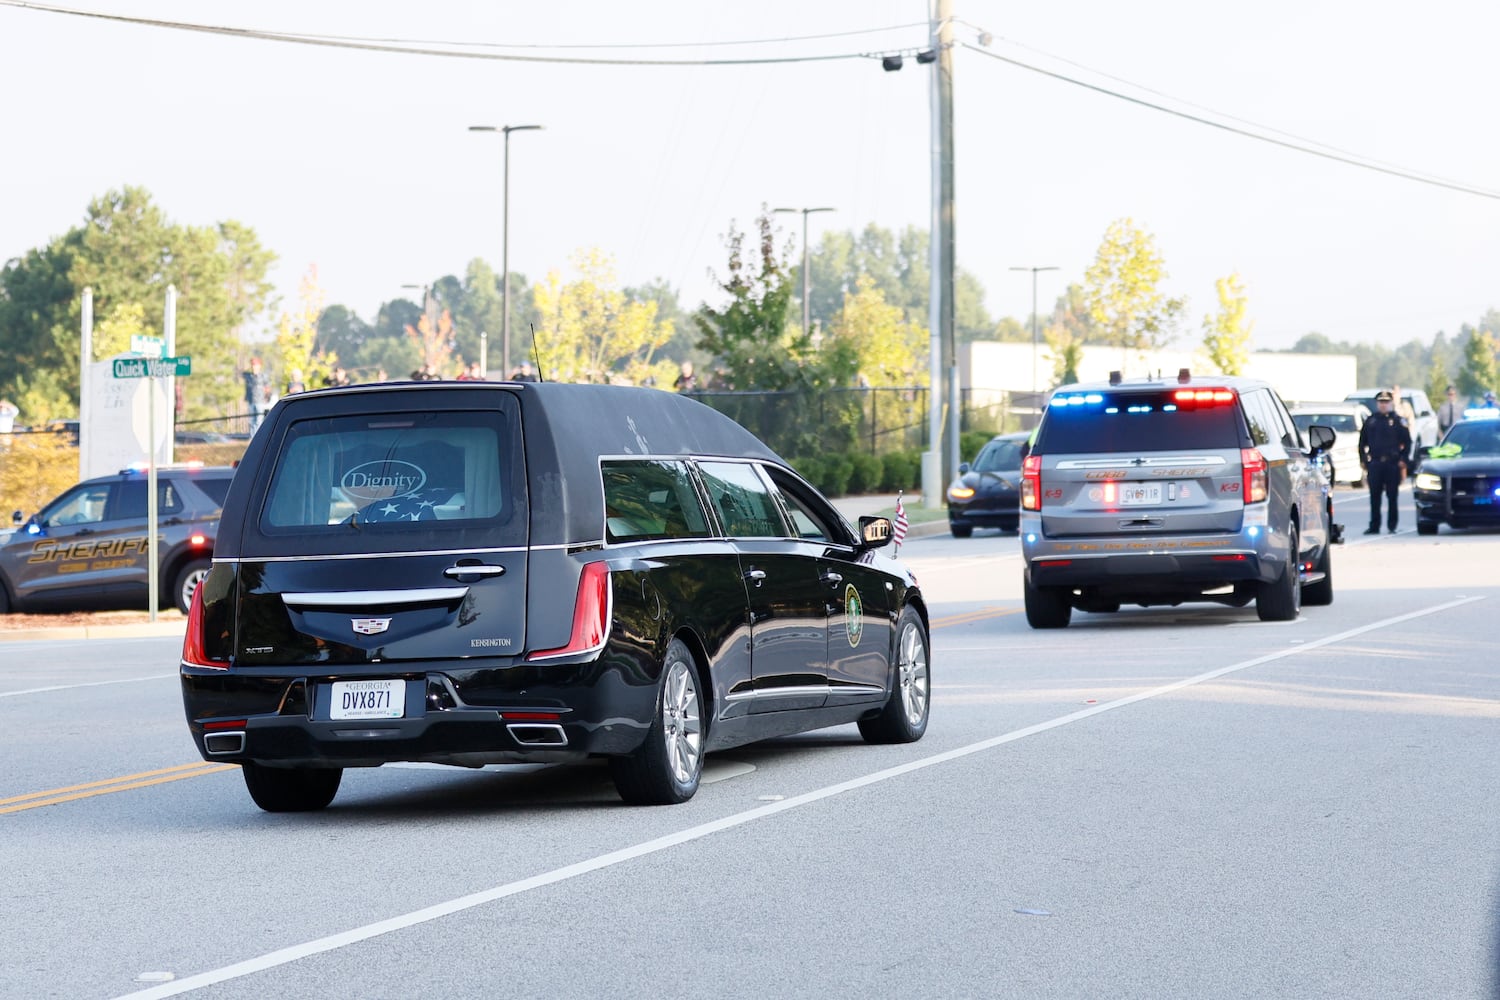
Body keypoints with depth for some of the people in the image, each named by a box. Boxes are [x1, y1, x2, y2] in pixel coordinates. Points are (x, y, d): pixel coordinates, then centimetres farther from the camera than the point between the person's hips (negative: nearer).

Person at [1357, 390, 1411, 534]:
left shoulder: (1397, 421, 4)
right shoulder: (1370, 422, 12)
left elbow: (1407, 442, 4)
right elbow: (1362, 441, 16)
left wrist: (1403, 459, -4)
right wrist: (1363, 460, 8)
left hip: (1393, 464, -2)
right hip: (1374, 464, 2)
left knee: (1392, 496, 2)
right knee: (1374, 497, 1)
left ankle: (1392, 526, 7)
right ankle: (1374, 526, 5)